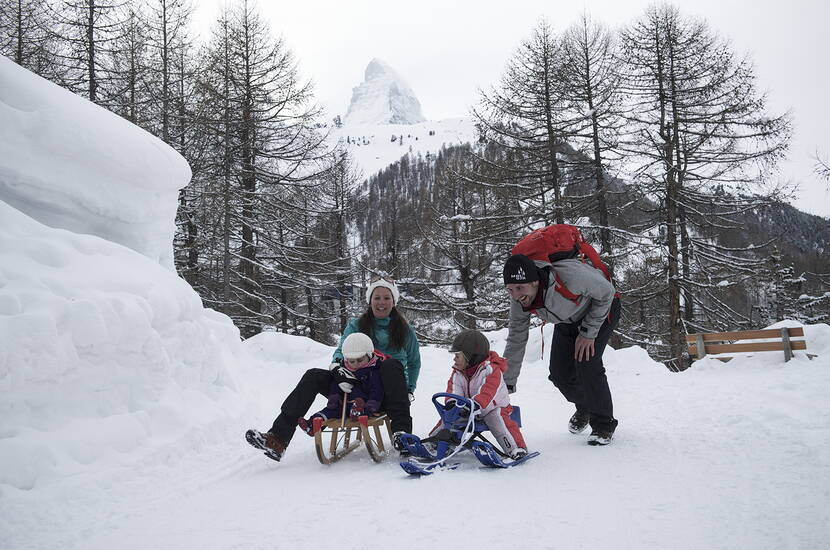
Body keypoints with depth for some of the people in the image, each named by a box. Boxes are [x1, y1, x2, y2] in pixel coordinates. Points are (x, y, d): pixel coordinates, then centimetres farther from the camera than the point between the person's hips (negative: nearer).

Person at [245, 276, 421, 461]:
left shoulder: (405, 330, 8)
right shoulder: (355, 325, 11)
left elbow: (414, 363, 19)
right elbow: (341, 351, -4)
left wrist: (408, 390, 5)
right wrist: (338, 366, -28)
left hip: (388, 394, -2)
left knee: (391, 364, -34)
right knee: (313, 375, -20)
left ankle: (400, 432, -43)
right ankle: (278, 440, -29)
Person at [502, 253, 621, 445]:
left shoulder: (569, 275, -44)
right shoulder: (519, 300, -27)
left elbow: (606, 292, -24)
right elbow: (516, 341, -15)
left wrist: (588, 333, -22)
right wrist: (506, 385, -16)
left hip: (600, 309, -5)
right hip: (568, 320, 5)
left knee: (587, 364, -20)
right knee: (559, 372, -2)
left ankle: (604, 424, -1)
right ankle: (584, 406, 30)